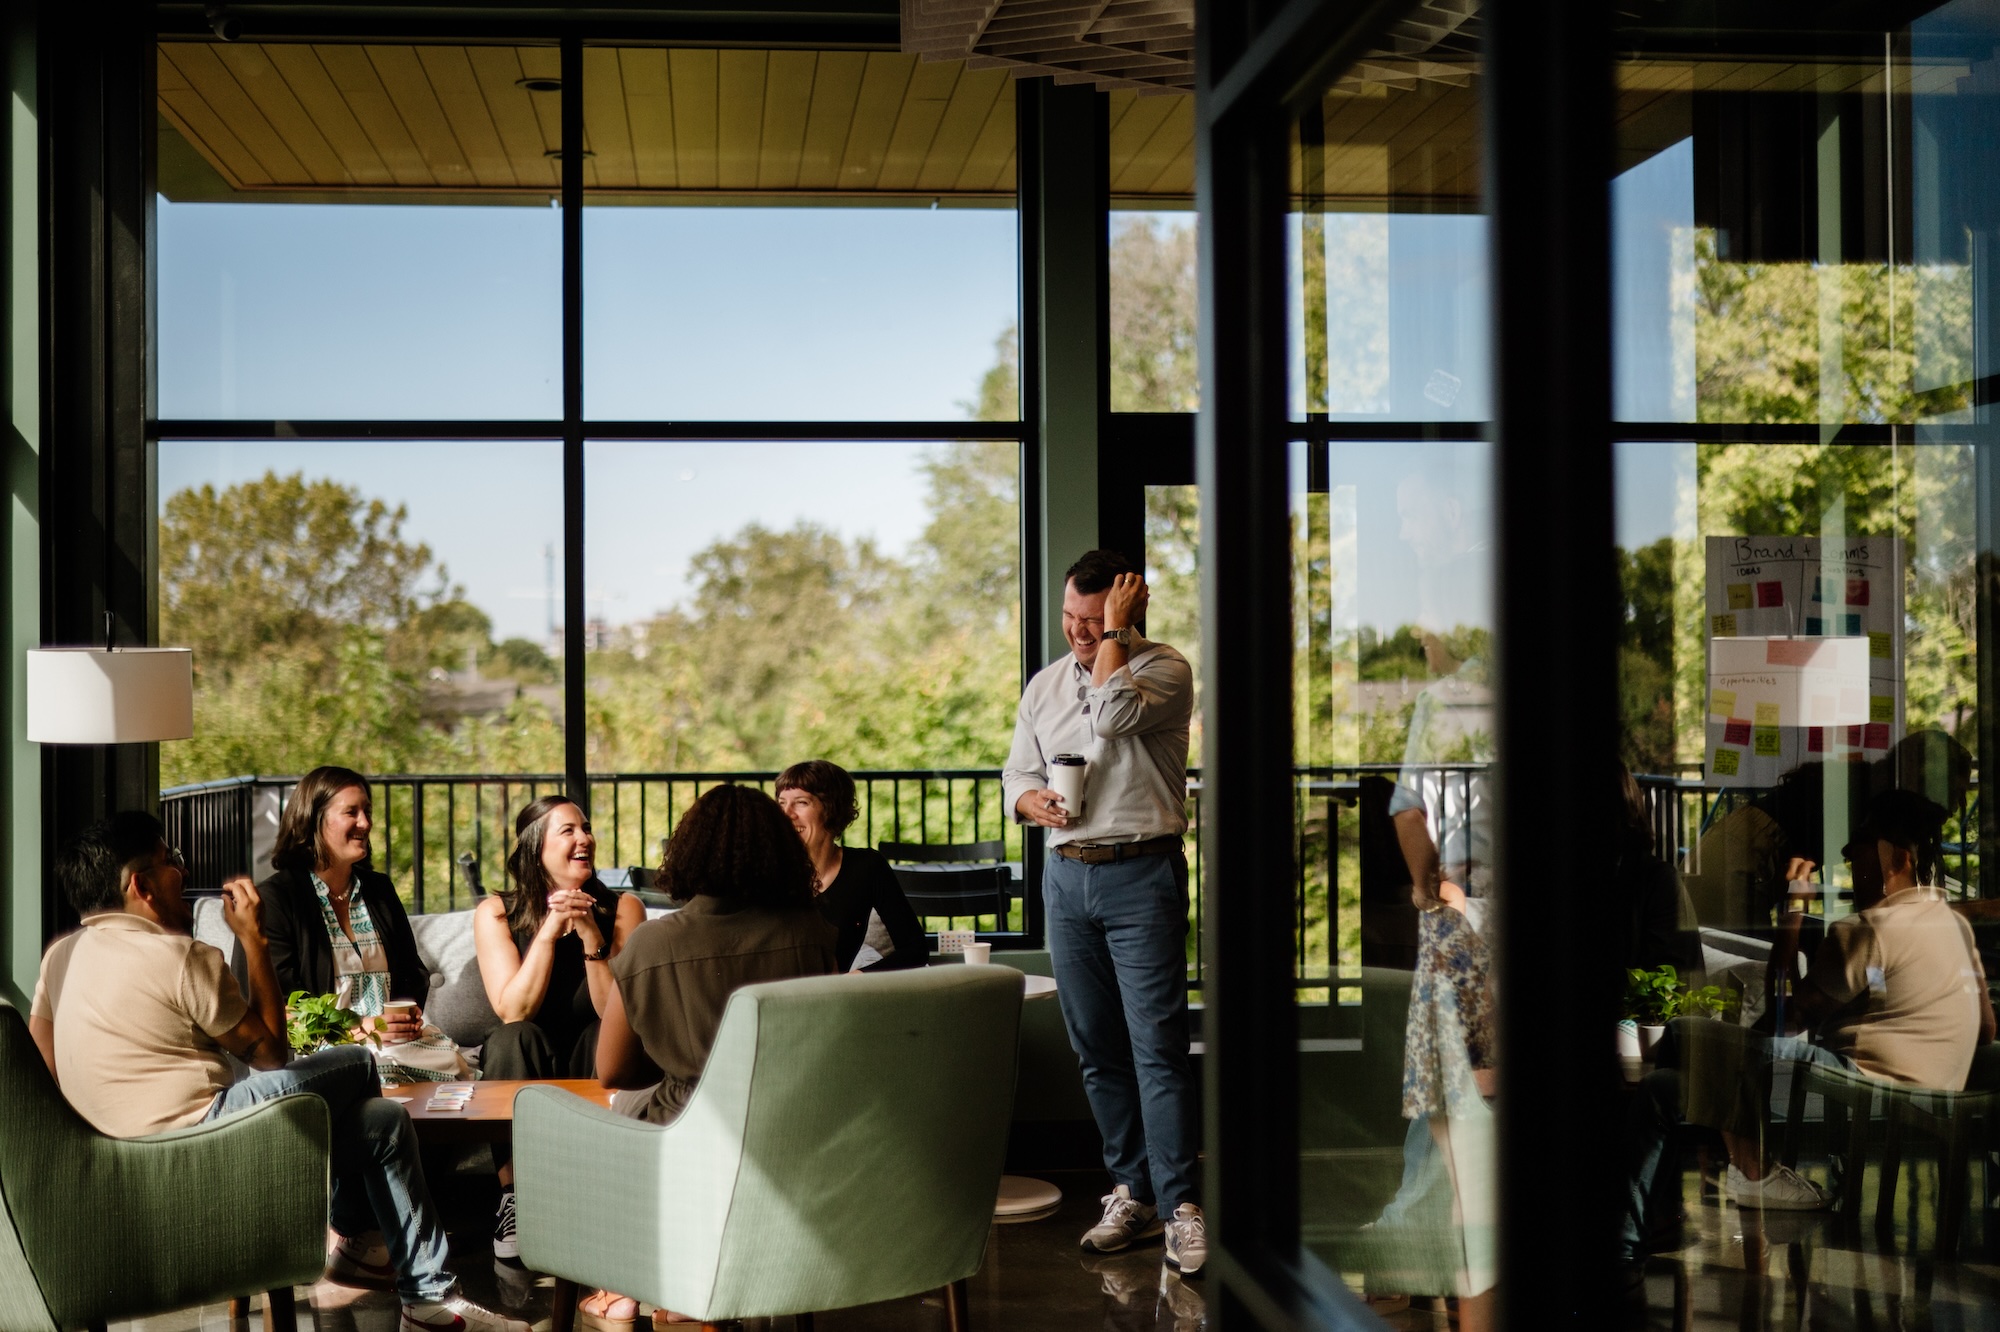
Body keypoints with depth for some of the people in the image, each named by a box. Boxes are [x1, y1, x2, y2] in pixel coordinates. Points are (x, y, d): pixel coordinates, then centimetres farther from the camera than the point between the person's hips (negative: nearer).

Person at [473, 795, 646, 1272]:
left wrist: (591, 936, -25)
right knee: (516, 1039, -31)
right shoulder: (495, 913, -5)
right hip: (525, 1072, 0)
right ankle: (512, 1201, -28)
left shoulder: (622, 909, -5)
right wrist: (549, 930, -25)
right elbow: (513, 1012, -18)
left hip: (594, 1071, 0)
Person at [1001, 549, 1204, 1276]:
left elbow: (1114, 711, -23)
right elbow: (1017, 773, 18)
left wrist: (1116, 630, -12)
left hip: (1141, 874, -6)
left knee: (1157, 1043, -10)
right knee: (1095, 1047, 8)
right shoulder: (1044, 685, 15)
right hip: (1065, 874, 6)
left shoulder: (1164, 669, -4)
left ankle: (1179, 1204, -7)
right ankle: (1132, 1191, 16)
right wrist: (1032, 801, -5)